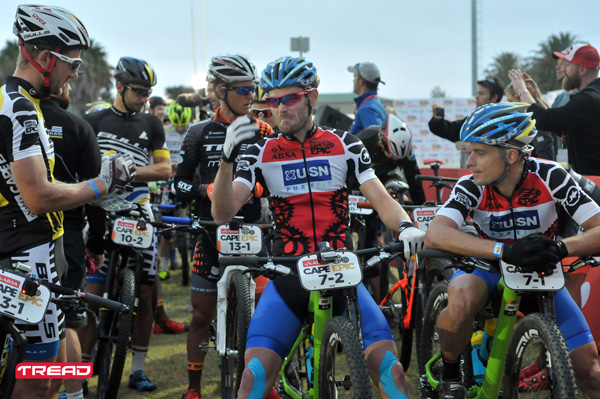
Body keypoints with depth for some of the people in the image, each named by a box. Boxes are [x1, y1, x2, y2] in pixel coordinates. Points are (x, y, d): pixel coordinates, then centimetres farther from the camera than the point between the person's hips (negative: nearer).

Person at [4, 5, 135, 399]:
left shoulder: (13, 101, 15)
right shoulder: (19, 107, -19)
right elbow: (39, 197, -25)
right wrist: (101, 185, -13)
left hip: (27, 255, 10)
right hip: (30, 260, -10)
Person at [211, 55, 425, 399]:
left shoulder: (345, 145, 7)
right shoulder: (261, 153, 4)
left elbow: (381, 199, 0)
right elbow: (223, 214, -7)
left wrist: (405, 226, -23)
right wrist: (228, 158, -24)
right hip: (287, 279, 0)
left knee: (389, 366, -16)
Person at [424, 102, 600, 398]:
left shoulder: (549, 177, -21)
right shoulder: (472, 187, -22)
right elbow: (435, 235, -39)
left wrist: (561, 248, -47)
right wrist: (505, 251, -49)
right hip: (489, 268, -1)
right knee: (461, 299, -36)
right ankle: (450, 374, -9)